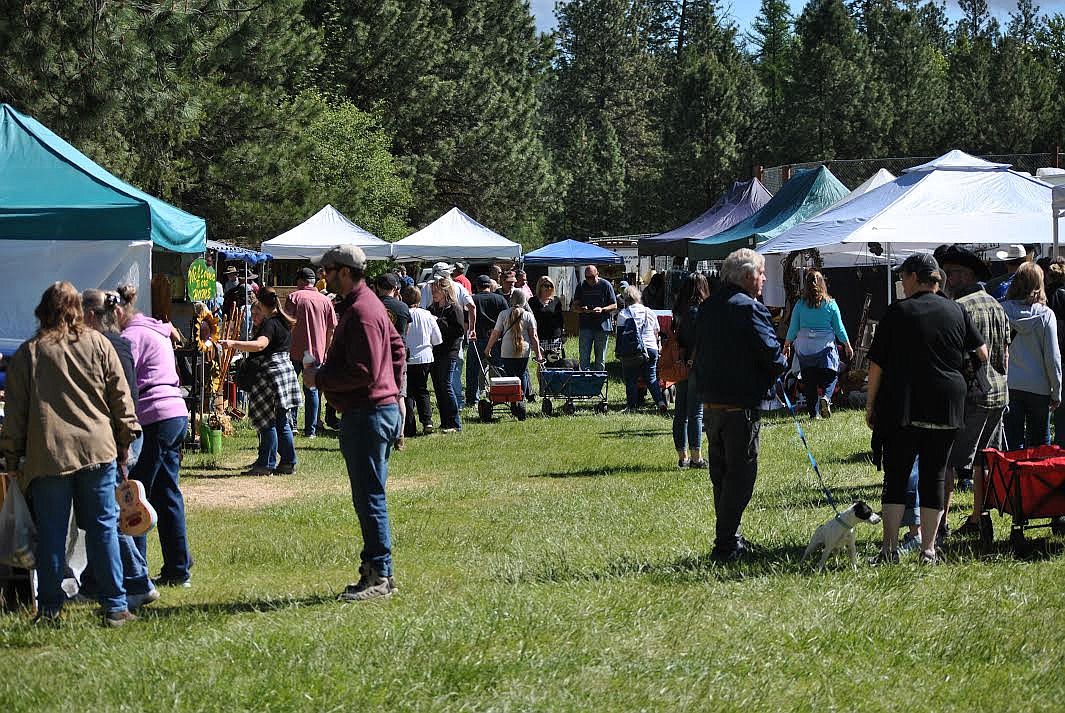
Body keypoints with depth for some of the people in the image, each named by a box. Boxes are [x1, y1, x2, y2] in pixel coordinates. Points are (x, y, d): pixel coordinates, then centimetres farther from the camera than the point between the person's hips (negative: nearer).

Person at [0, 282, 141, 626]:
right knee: (103, 527, 5)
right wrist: (124, 443, 15)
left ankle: (50, 608, 11)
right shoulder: (98, 344, 5)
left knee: (51, 533, 6)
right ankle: (115, 607, 5)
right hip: (98, 450, 1)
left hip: (47, 455, -1)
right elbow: (120, 397, 6)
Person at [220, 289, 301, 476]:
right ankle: (288, 462, 13)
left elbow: (260, 345, -31)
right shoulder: (282, 323, 19)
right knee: (282, 422, 11)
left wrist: (234, 344, -38)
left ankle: (266, 463, -6)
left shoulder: (269, 324, -12)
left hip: (272, 373, -10)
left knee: (267, 421, -7)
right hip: (286, 371, 10)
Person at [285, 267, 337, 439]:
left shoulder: (294, 297, -3)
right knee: (312, 391, 8)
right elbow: (332, 328, 8)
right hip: (317, 352, 3)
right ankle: (311, 429, 6)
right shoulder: (325, 300, 7)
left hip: (295, 351, -3)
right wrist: (325, 351, 16)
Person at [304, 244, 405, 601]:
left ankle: (379, 577, -6)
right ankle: (376, 571, 18)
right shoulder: (369, 304, 17)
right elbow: (397, 348, 26)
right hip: (382, 407, 11)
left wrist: (320, 378, -14)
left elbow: (364, 372, -24)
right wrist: (394, 389, 23)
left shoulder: (360, 313, -18)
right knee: (369, 497, 13)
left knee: (369, 497, -8)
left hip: (367, 415, -11)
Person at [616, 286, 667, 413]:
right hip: (651, 348, 4)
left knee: (631, 379, 4)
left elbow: (620, 335, -3)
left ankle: (632, 405, 3)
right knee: (651, 377, 10)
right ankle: (660, 402, -4)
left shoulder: (623, 314, -2)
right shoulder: (650, 312, 11)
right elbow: (656, 333, 17)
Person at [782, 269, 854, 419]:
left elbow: (793, 329, 5)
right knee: (831, 375, 7)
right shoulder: (831, 304, -2)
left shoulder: (800, 305, 0)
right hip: (825, 346, -1)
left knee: (809, 380, 8)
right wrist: (848, 346, 17)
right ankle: (826, 397, -22)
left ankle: (813, 412, 7)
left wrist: (786, 346, 19)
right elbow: (839, 328, 4)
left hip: (804, 348, 1)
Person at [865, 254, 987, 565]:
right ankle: (928, 550, 7)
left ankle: (890, 548, 0)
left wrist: (870, 405, 4)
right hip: (946, 407, 2)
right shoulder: (956, 311, 4)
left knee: (896, 476, 4)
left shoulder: (898, 311, -3)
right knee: (934, 476, 7)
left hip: (902, 407, -2)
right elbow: (982, 353, 10)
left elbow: (877, 364, -3)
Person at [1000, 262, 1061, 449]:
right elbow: (1053, 357, -6)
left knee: (1013, 443, 7)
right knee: (1039, 444, 11)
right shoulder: (1045, 315, -9)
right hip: (1038, 388, -1)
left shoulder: (1001, 310, -5)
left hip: (1008, 385, 1)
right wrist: (1056, 392, 3)